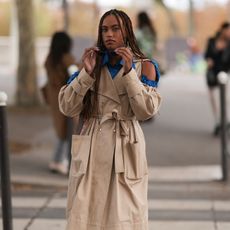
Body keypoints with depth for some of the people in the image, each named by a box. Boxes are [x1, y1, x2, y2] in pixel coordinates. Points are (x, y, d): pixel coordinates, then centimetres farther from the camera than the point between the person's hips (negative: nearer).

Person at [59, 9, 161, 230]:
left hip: (126, 149, -2)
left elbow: (147, 111, -9)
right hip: (92, 149, 2)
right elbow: (67, 108, 1)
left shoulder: (144, 66, 3)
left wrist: (129, 71, -14)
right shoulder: (92, 63, 8)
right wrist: (86, 73, -10)